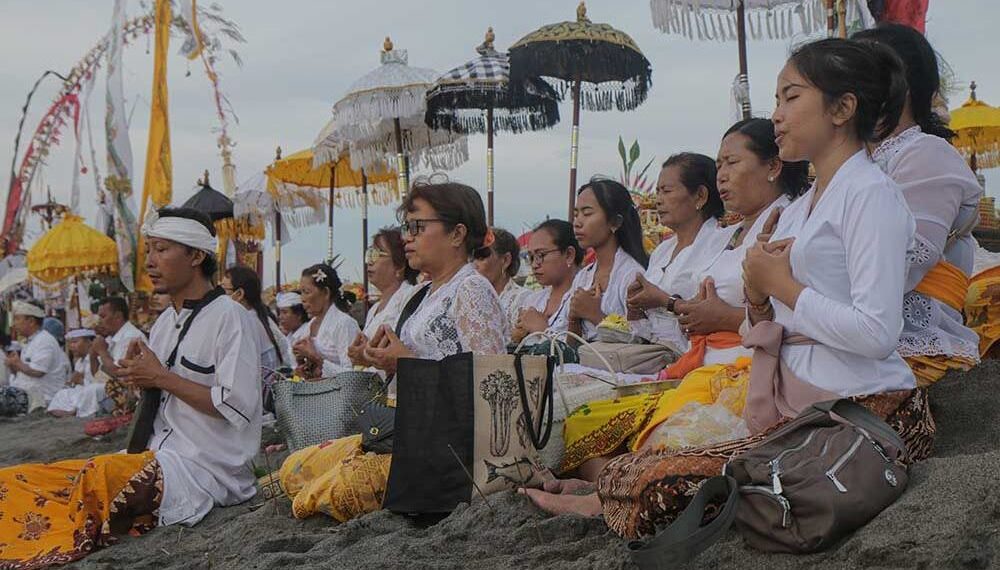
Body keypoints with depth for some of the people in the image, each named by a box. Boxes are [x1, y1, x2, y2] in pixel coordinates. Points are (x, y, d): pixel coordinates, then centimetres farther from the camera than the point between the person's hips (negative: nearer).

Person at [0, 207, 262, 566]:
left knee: (94, 477, -30)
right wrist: (140, 374, 1)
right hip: (159, 456, 8)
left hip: (204, 469, -8)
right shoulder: (165, 321, 16)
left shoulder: (230, 318, -10)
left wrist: (162, 377, -13)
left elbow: (238, 408, -18)